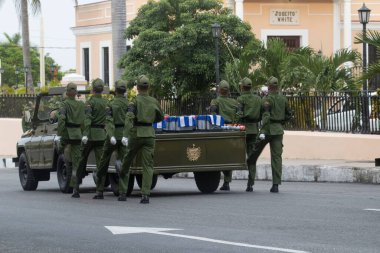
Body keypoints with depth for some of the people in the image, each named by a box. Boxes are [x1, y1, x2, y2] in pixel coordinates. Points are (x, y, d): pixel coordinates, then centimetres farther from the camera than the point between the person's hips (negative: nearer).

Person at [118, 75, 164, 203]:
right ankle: (145, 195, -15)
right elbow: (160, 117, 21)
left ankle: (122, 193, 17)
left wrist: (125, 135, -26)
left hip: (136, 135, -2)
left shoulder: (135, 101, -5)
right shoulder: (154, 101, 6)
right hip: (149, 135, 2)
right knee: (148, 166, -1)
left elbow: (129, 118, -20)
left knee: (126, 164, 13)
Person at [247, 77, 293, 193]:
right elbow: (289, 115, 15)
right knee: (277, 156, 2)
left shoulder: (267, 99, -10)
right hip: (279, 130, 6)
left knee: (256, 149, 17)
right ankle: (276, 184, -1)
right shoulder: (283, 99, 8)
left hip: (268, 129, -6)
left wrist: (262, 131, -23)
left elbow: (266, 116, -21)